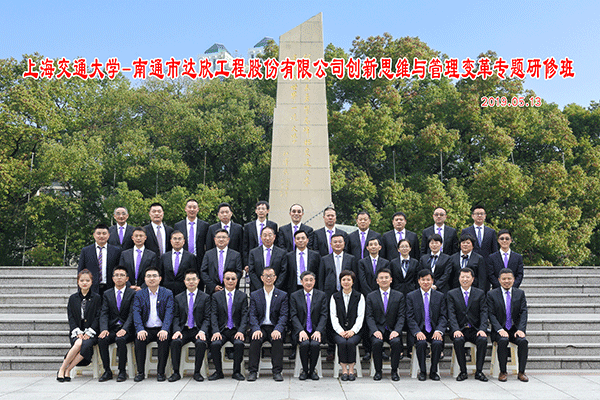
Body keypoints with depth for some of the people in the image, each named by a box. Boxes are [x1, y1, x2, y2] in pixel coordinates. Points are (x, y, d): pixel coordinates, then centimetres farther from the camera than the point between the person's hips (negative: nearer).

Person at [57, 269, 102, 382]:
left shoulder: (97, 298, 7)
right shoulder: (73, 298, 13)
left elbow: (98, 317, 1)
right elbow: (71, 317, 6)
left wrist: (89, 332, -12)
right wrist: (78, 332, -9)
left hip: (91, 331, -1)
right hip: (77, 331, 1)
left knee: (86, 344, -32)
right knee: (78, 343, -32)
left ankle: (67, 370, -21)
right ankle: (62, 369, -18)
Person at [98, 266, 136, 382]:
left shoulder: (133, 293, 4)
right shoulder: (107, 294, 14)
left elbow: (132, 314, -6)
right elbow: (104, 314, 3)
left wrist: (124, 329, -22)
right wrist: (104, 329, -16)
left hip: (127, 330, -3)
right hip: (112, 328, 3)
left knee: (120, 339, -34)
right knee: (101, 340, -27)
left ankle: (122, 371, -18)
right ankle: (107, 371, -13)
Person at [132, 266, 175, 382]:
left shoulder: (168, 293, 5)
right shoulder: (139, 294, 9)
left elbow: (169, 313, -7)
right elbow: (136, 313, -3)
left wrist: (165, 329, -24)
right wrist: (140, 329, -21)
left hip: (161, 329, -1)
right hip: (146, 329, 1)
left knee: (164, 340, -31)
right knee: (139, 340, -28)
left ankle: (161, 372, -17)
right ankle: (140, 372, -14)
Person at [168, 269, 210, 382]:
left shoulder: (205, 297, 7)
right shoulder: (178, 298, 14)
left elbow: (207, 318, 1)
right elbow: (176, 317, 8)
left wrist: (202, 331, -17)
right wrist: (177, 330, -11)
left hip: (198, 330, -2)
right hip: (183, 330, 2)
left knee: (201, 343, -33)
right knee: (175, 341, -29)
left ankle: (197, 372, -16)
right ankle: (176, 372, -15)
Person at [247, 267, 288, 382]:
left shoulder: (283, 295, 9)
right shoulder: (254, 295, 11)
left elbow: (284, 315, -1)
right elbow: (252, 315, 2)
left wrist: (278, 329, -20)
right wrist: (256, 329, -18)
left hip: (275, 328, -1)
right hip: (260, 327, 1)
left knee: (277, 339, -33)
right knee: (255, 340, -31)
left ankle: (277, 372, -27)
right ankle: (253, 371, -24)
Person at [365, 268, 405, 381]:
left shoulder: (399, 296, 9)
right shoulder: (371, 296, 9)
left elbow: (401, 316, 3)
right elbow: (369, 317, 2)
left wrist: (396, 331, -15)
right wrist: (375, 331, -15)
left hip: (393, 330, 0)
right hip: (378, 330, 0)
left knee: (396, 342, -31)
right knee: (377, 342, -31)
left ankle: (394, 371, -12)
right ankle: (378, 371, -12)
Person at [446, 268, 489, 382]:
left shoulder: (480, 293, 9)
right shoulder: (451, 294, 6)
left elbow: (484, 313, 0)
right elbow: (451, 314, -3)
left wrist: (482, 329, -17)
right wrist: (456, 330, -20)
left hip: (475, 329, 1)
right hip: (460, 330, -1)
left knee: (483, 340, -30)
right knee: (458, 340, -32)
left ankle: (479, 371, -14)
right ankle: (463, 371, -16)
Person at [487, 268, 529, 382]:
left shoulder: (520, 293, 9)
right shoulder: (492, 294, 3)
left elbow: (523, 312, 2)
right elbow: (491, 314, -4)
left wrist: (521, 329, -14)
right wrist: (500, 330, -19)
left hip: (515, 329, 2)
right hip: (500, 330, -2)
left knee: (523, 341, -28)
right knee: (503, 340, -32)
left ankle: (521, 372, -13)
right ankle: (502, 372, -17)